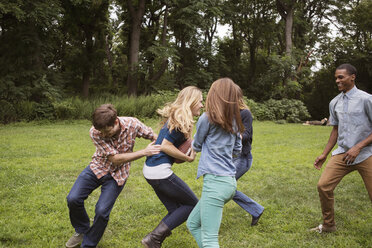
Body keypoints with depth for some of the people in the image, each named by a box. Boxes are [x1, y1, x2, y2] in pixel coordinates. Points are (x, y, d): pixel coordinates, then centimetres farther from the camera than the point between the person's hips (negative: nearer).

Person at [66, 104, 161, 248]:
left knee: (102, 211, -13)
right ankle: (82, 231, 20)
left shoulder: (132, 124, -23)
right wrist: (144, 152, -29)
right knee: (73, 199, -11)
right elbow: (115, 159, -25)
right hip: (98, 167, 1)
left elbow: (155, 137, -6)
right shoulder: (95, 132, -25)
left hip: (117, 174, -1)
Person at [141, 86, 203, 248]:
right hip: (160, 172, -10)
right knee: (192, 204, 5)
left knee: (176, 211, 16)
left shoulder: (175, 117, 15)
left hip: (150, 170, 10)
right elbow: (165, 146, -18)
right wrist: (188, 158, -10)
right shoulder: (181, 121, -14)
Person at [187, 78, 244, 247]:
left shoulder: (207, 118, -8)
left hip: (215, 182, -9)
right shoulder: (234, 122, 12)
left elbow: (196, 146, 8)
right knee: (193, 223, 21)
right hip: (230, 181, 9)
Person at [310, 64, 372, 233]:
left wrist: (358, 147, -18)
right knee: (323, 186, -4)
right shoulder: (335, 103, 9)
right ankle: (328, 225, 15)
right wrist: (324, 155, 15)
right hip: (342, 154, 5)